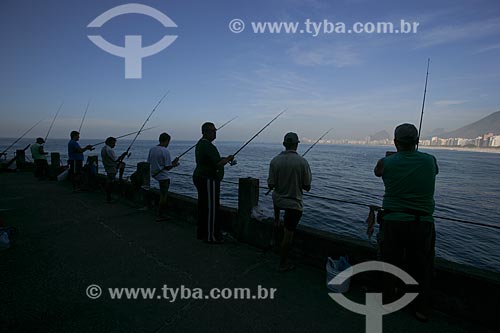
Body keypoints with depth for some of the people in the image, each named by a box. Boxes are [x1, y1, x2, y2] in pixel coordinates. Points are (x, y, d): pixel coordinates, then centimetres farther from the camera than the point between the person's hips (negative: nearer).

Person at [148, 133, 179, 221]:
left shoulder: (152, 149, 1)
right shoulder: (165, 151, -19)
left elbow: (149, 163, 10)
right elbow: (167, 167, -19)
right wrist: (174, 164, 1)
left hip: (154, 174, 8)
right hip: (163, 177, -8)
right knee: (163, 196, 3)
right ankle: (160, 216, 11)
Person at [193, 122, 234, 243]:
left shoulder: (200, 144, 16)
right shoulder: (207, 146, -18)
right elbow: (217, 164, -22)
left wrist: (224, 159, 12)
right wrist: (228, 159, -5)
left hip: (199, 178, 11)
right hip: (208, 180, -11)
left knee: (203, 206, 16)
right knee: (211, 208, -3)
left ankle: (201, 233, 27)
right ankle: (211, 236, 5)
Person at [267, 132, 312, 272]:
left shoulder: (275, 161, -11)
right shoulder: (302, 162, -17)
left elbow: (271, 185, -8)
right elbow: (307, 187, -11)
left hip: (278, 200, 3)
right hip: (294, 203, -3)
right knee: (288, 233, 8)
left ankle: (277, 220, 51)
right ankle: (283, 263, 19)